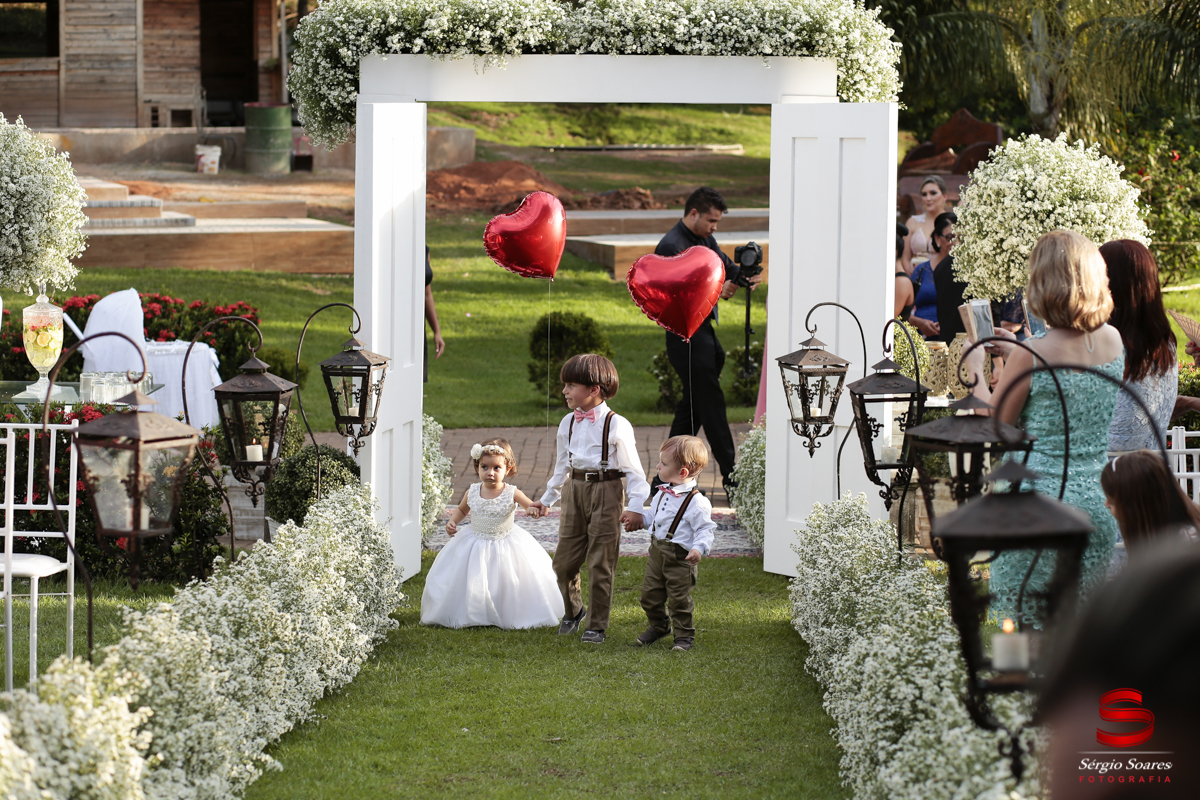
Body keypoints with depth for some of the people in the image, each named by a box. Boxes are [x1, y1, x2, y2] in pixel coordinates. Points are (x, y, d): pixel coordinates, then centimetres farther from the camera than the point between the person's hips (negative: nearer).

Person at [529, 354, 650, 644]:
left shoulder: (616, 425, -11)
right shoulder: (568, 424, 8)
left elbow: (632, 468, -8)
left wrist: (635, 507, -14)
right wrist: (547, 499, 28)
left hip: (605, 491, -6)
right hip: (575, 490, 6)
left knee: (600, 564, -1)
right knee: (563, 561, 7)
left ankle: (597, 625, 12)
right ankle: (573, 610, 34)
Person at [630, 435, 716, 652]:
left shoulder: (696, 502, -19)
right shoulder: (664, 492, 7)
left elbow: (705, 529, -17)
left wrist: (699, 548, -31)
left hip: (679, 557, -8)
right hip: (657, 551, 8)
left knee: (679, 599, 2)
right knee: (650, 594, 14)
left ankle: (684, 635, 19)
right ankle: (659, 626, 37)